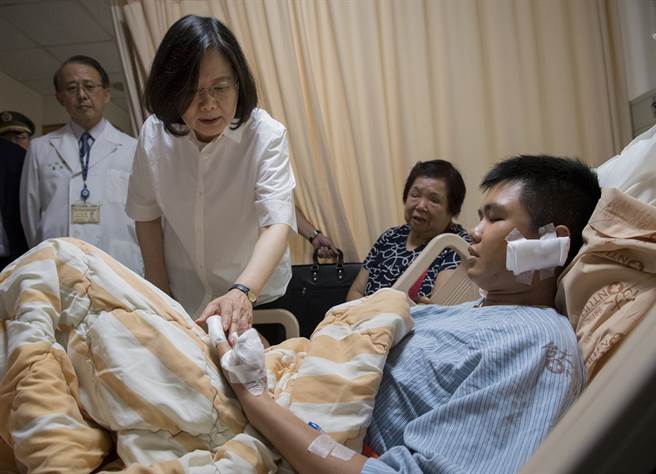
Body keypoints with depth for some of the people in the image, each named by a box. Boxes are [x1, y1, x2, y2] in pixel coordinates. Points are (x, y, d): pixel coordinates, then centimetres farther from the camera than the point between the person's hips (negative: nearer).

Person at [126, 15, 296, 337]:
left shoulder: (265, 135, -23)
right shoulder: (154, 135, -13)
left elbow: (277, 223, -33)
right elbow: (146, 214, -1)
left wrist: (242, 292, -48)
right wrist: (161, 293, 1)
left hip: (256, 294, -2)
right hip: (182, 298, 2)